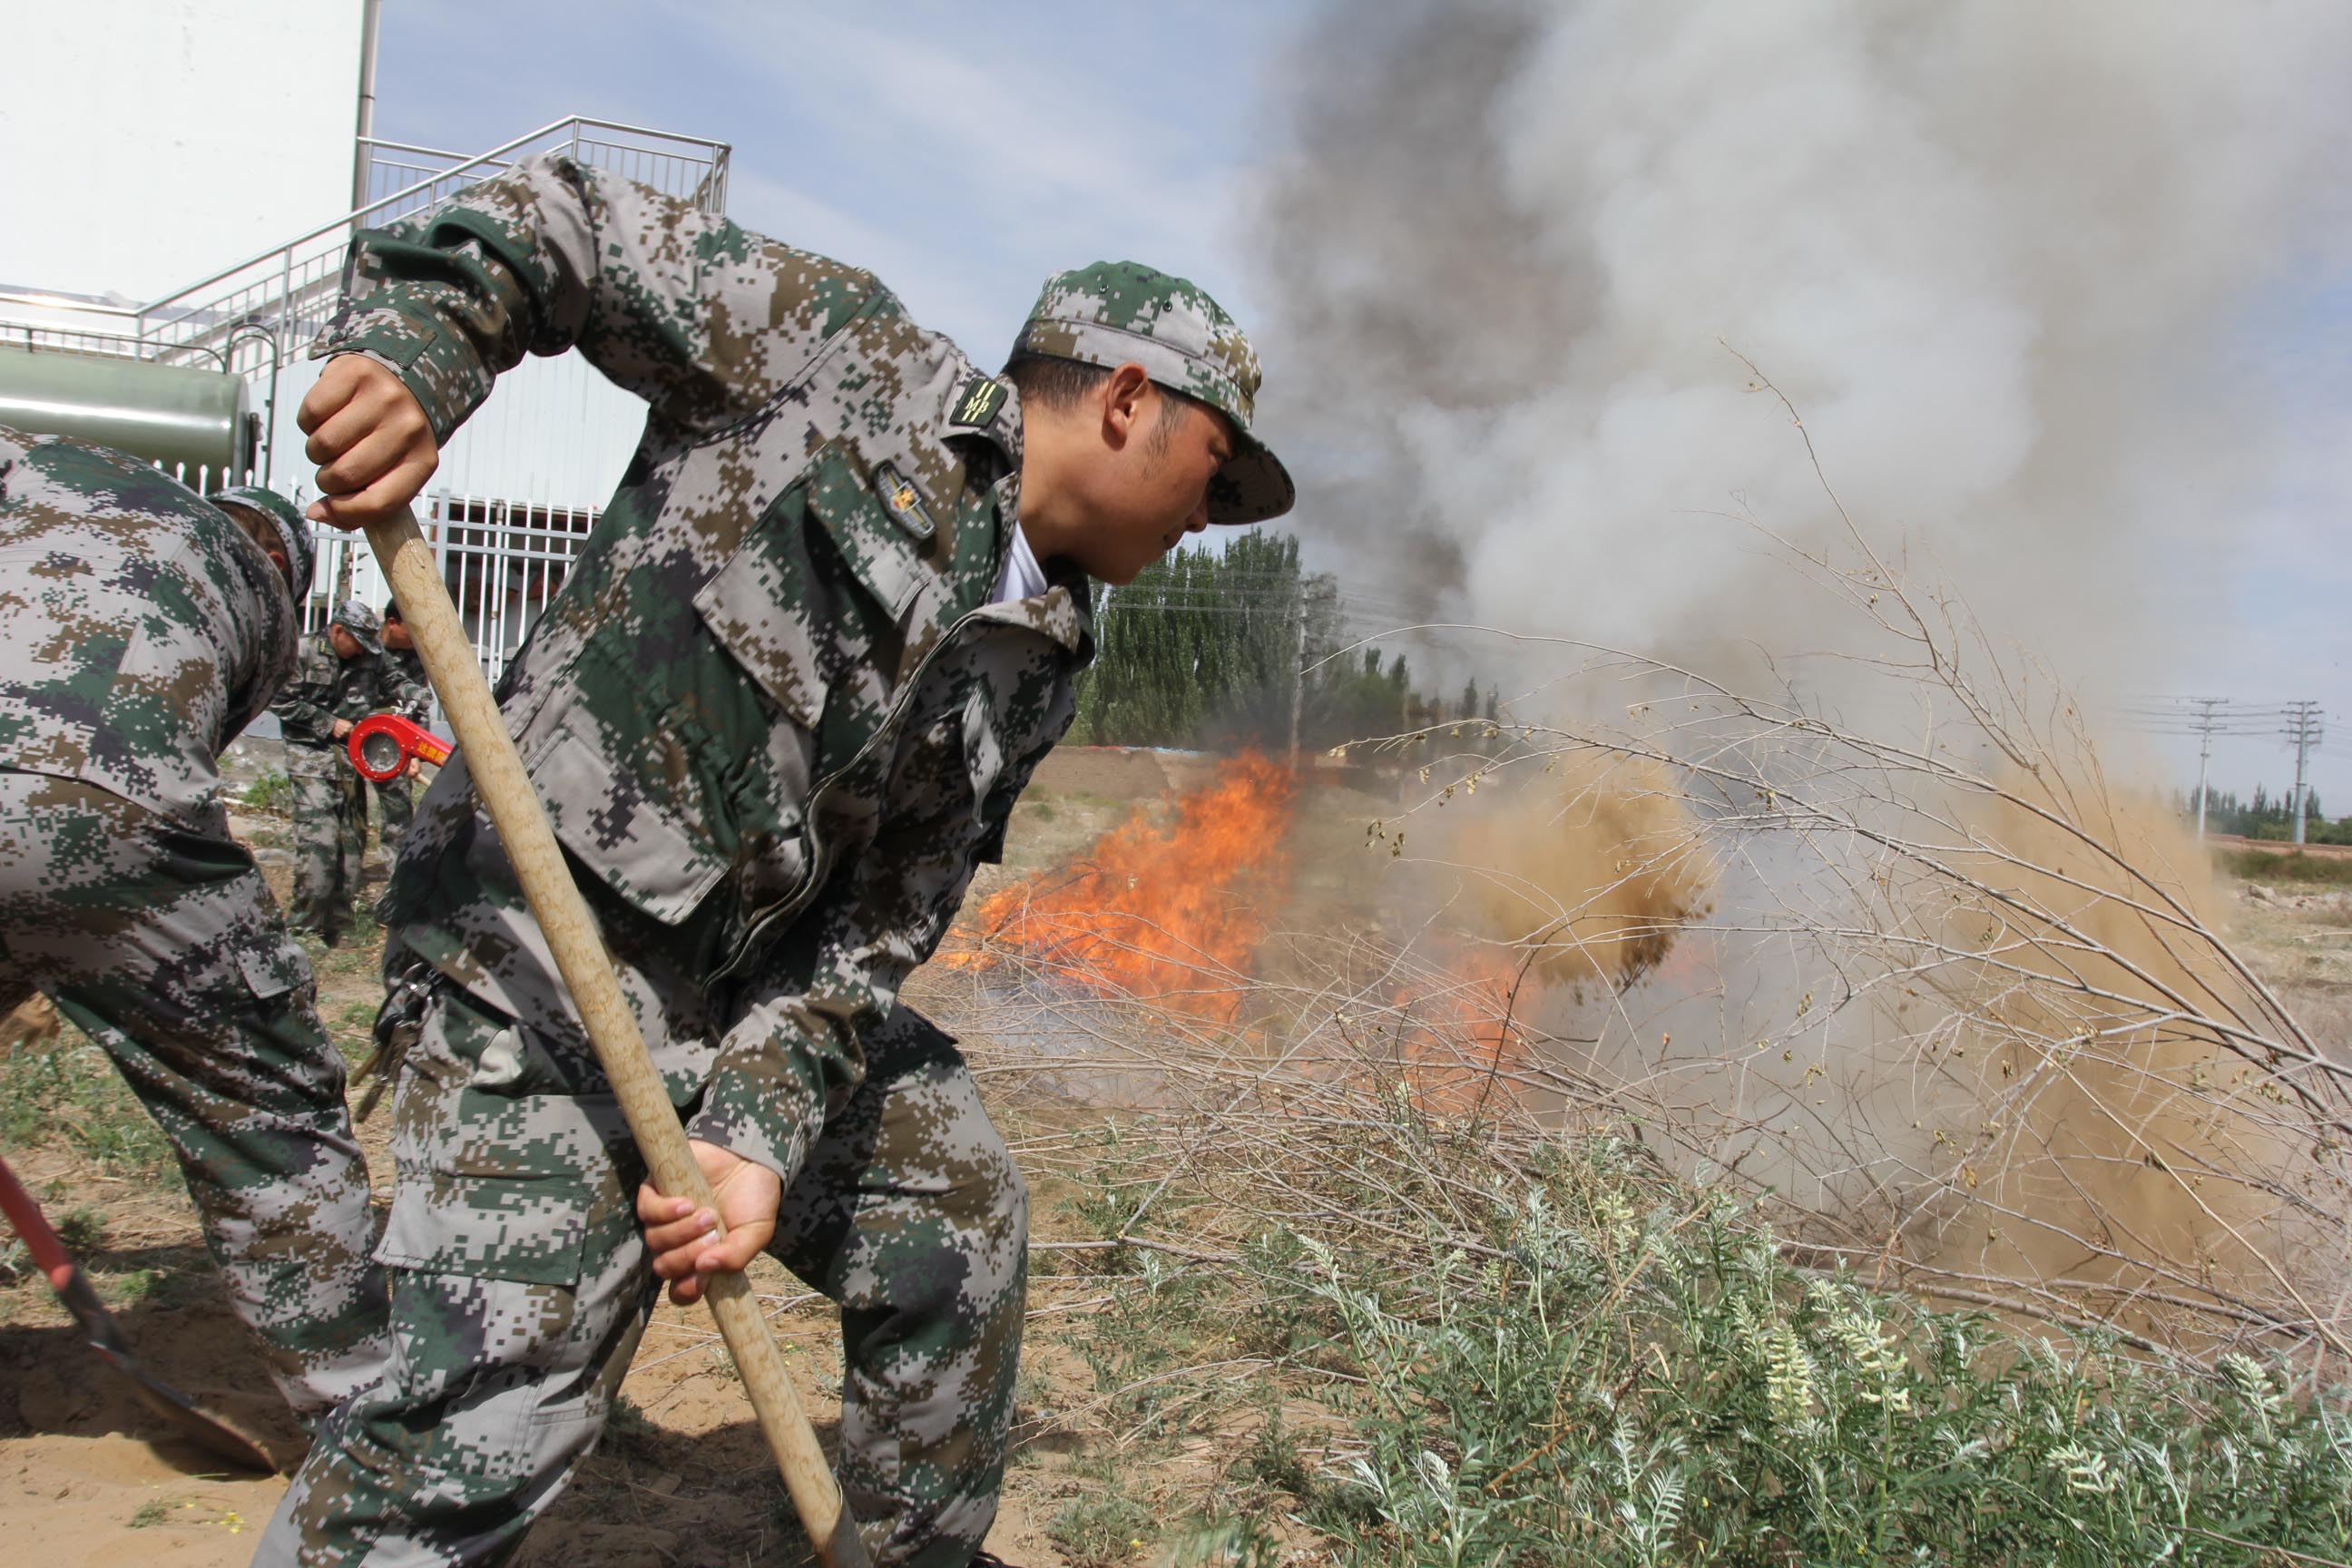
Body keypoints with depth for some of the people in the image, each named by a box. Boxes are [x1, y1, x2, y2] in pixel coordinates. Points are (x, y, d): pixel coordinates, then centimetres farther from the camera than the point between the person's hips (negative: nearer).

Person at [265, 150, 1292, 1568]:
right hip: (550, 957, -8)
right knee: (500, 1401, -15)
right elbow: (563, 223, -3)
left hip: (763, 984, 8)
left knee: (961, 1218, 16)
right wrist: (407, 351, -22)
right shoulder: (848, 358, -8)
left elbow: (881, 927, 3)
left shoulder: (1041, 667, 8)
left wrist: (764, 1137, -10)